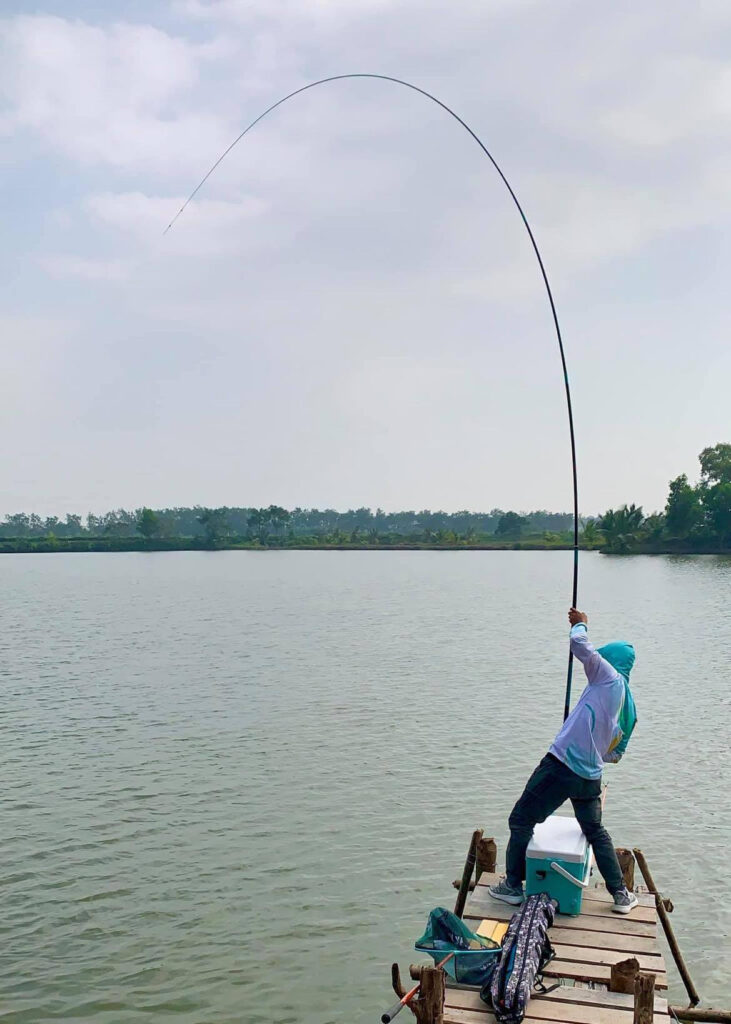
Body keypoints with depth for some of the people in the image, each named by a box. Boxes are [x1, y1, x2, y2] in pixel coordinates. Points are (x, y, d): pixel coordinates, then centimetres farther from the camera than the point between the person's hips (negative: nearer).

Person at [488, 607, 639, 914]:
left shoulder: (610, 679, -6)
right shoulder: (629, 709, 14)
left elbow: (579, 645, -15)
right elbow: (614, 755, 21)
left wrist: (581, 623, 4)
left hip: (561, 766, -7)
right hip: (590, 777, 7)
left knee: (521, 821, 9)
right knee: (595, 831, 28)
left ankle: (513, 887, 15)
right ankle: (621, 895, 30)